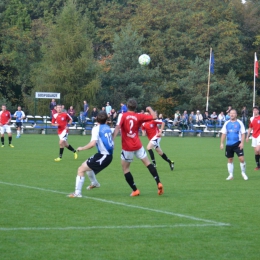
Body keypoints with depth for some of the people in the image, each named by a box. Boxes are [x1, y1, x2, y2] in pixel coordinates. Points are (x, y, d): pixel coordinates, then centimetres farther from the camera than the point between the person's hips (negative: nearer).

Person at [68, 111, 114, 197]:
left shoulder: (96, 129, -11)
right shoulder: (107, 128, 10)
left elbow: (92, 143, -24)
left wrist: (81, 148, -11)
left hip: (103, 155, -8)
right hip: (109, 155, 8)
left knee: (81, 169, -7)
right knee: (87, 164, 32)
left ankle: (77, 193, -13)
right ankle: (94, 183, 54)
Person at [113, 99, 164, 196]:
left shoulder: (122, 116, -7)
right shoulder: (139, 116, 0)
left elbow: (117, 128, -21)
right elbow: (154, 116, 2)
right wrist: (149, 109, 21)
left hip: (127, 147, -3)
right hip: (138, 146, 3)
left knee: (125, 168, 10)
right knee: (148, 163, 16)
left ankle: (135, 190, 6)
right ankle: (158, 183, 5)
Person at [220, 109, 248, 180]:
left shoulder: (239, 123, 0)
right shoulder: (226, 123, 7)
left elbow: (243, 133, -1)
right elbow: (223, 134, 10)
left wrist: (242, 143, -11)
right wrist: (221, 143, 3)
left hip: (237, 144, -3)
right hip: (229, 144, 3)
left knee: (241, 158, -12)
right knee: (230, 160, 8)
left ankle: (243, 173, 7)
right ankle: (230, 175, 16)